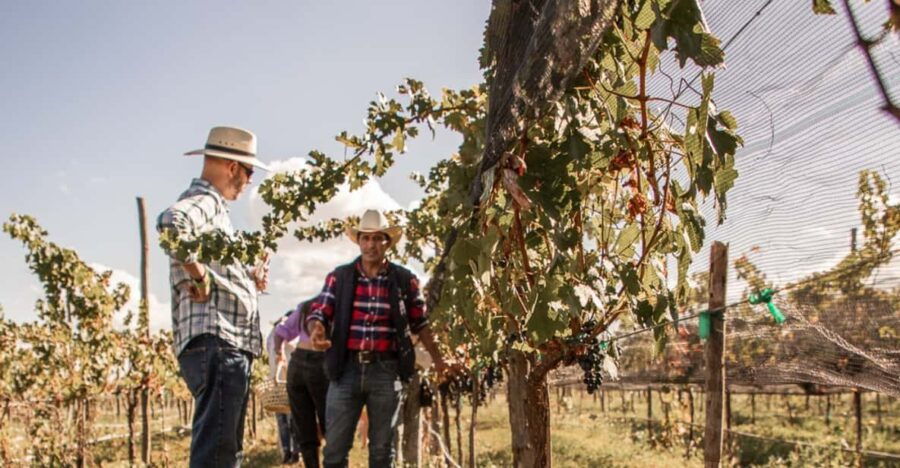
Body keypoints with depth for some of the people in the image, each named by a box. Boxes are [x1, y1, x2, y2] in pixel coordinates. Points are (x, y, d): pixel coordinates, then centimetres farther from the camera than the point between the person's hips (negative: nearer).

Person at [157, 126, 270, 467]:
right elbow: (171, 224, -30)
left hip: (230, 346, 10)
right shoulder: (203, 200, -6)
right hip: (215, 341, -10)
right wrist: (199, 275, -20)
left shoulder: (211, 205, 25)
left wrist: (249, 280, 15)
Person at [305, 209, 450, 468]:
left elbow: (420, 324, 12)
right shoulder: (339, 277, 5)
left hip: (386, 371, 0)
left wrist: (437, 359, 9)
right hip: (346, 369, 0)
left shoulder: (405, 280, 4)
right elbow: (318, 313, 1)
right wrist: (316, 330, -22)